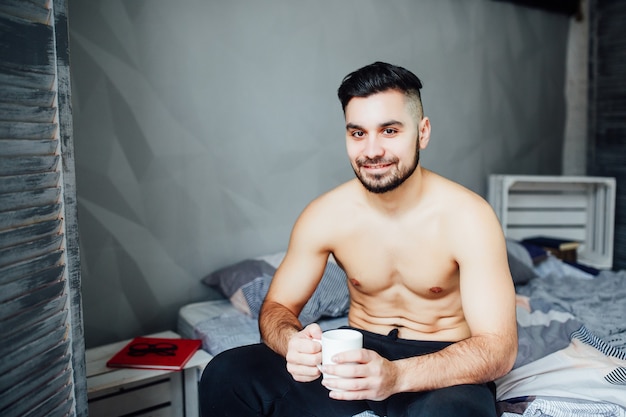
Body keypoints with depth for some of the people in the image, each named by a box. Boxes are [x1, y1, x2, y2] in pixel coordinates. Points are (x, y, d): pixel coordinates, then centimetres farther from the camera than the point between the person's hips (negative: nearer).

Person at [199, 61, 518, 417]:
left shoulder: (468, 216, -17)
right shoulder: (325, 215, -9)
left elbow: (499, 348, -20)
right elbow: (277, 307, 0)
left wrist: (396, 375, -37)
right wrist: (293, 342, -26)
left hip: (442, 366, -2)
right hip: (357, 354, 3)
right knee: (225, 376, -18)